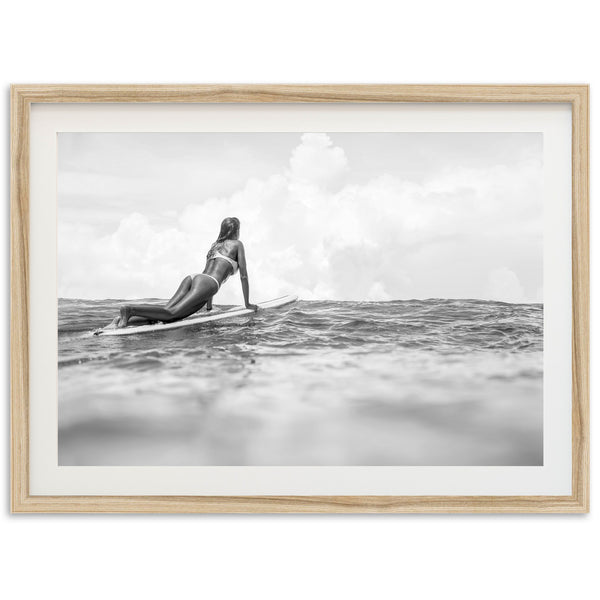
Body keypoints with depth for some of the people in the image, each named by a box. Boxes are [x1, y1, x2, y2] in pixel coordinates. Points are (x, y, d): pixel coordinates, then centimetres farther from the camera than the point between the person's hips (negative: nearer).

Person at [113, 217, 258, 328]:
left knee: (166, 313, -12)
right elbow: (244, 275, 13)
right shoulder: (237, 244, 15)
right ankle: (130, 310, -44)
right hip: (206, 284, -8)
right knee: (171, 313, -25)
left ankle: (127, 318, -33)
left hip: (192, 278, 8)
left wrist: (209, 305, 45)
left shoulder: (215, 245, 36)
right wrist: (247, 304, 21)